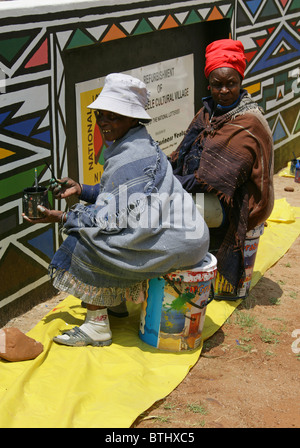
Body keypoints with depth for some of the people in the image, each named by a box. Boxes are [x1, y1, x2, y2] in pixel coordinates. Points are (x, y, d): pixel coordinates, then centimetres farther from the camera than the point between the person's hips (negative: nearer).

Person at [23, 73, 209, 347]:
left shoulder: (133, 158, -21)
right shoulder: (131, 144, 10)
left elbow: (117, 215, -21)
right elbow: (120, 194, 17)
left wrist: (61, 218, -15)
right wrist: (79, 189, 6)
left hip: (176, 240, -10)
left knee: (86, 241, -10)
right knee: (88, 215, 18)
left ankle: (97, 326, -2)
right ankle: (115, 299, 28)